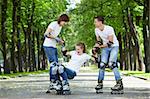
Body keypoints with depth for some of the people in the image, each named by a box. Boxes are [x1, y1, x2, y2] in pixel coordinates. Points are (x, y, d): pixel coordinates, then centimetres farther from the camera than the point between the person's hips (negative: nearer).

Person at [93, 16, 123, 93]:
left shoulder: (109, 29, -25)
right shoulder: (96, 30, -5)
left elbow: (110, 42, -25)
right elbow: (98, 41, 7)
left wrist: (100, 46, -28)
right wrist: (96, 47, -11)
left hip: (114, 46, -6)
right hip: (105, 47, 6)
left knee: (111, 64, -21)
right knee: (102, 64, -4)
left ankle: (119, 83, -18)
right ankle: (100, 83, 6)